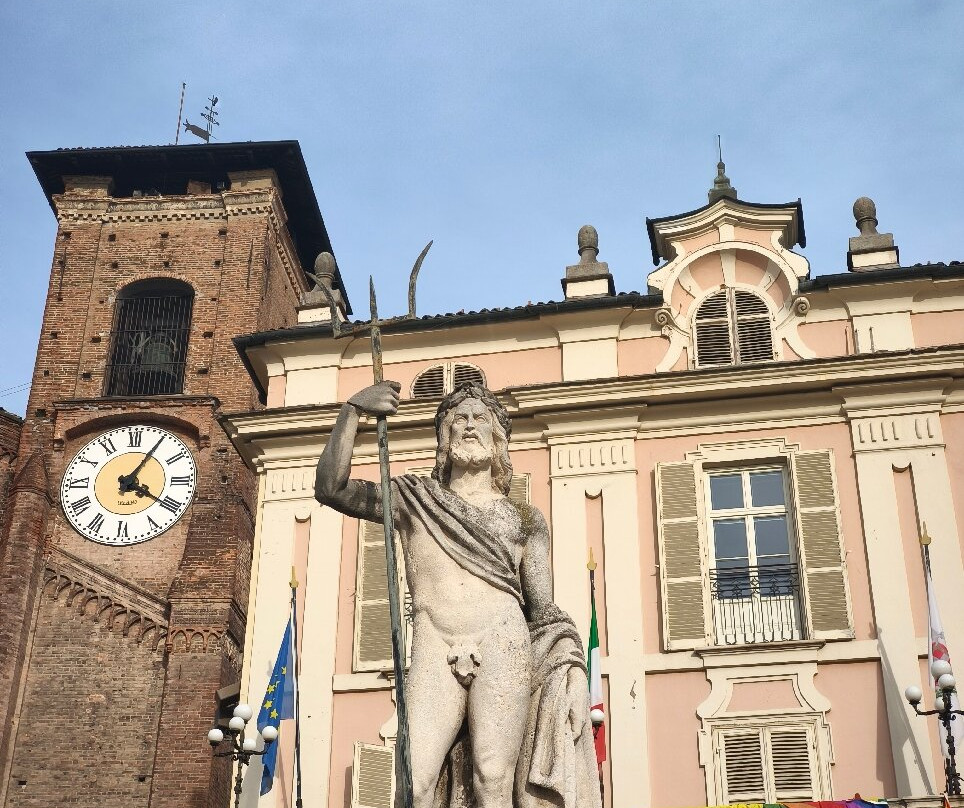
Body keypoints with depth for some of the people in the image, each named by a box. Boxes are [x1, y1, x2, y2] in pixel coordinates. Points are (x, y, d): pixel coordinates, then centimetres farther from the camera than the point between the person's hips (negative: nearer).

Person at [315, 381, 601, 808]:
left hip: (503, 648, 0)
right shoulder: (415, 500, 19)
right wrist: (352, 411, -3)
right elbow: (330, 488, 7)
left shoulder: (525, 519, 19)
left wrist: (573, 669, 0)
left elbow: (544, 610, 14)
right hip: (434, 654, 0)